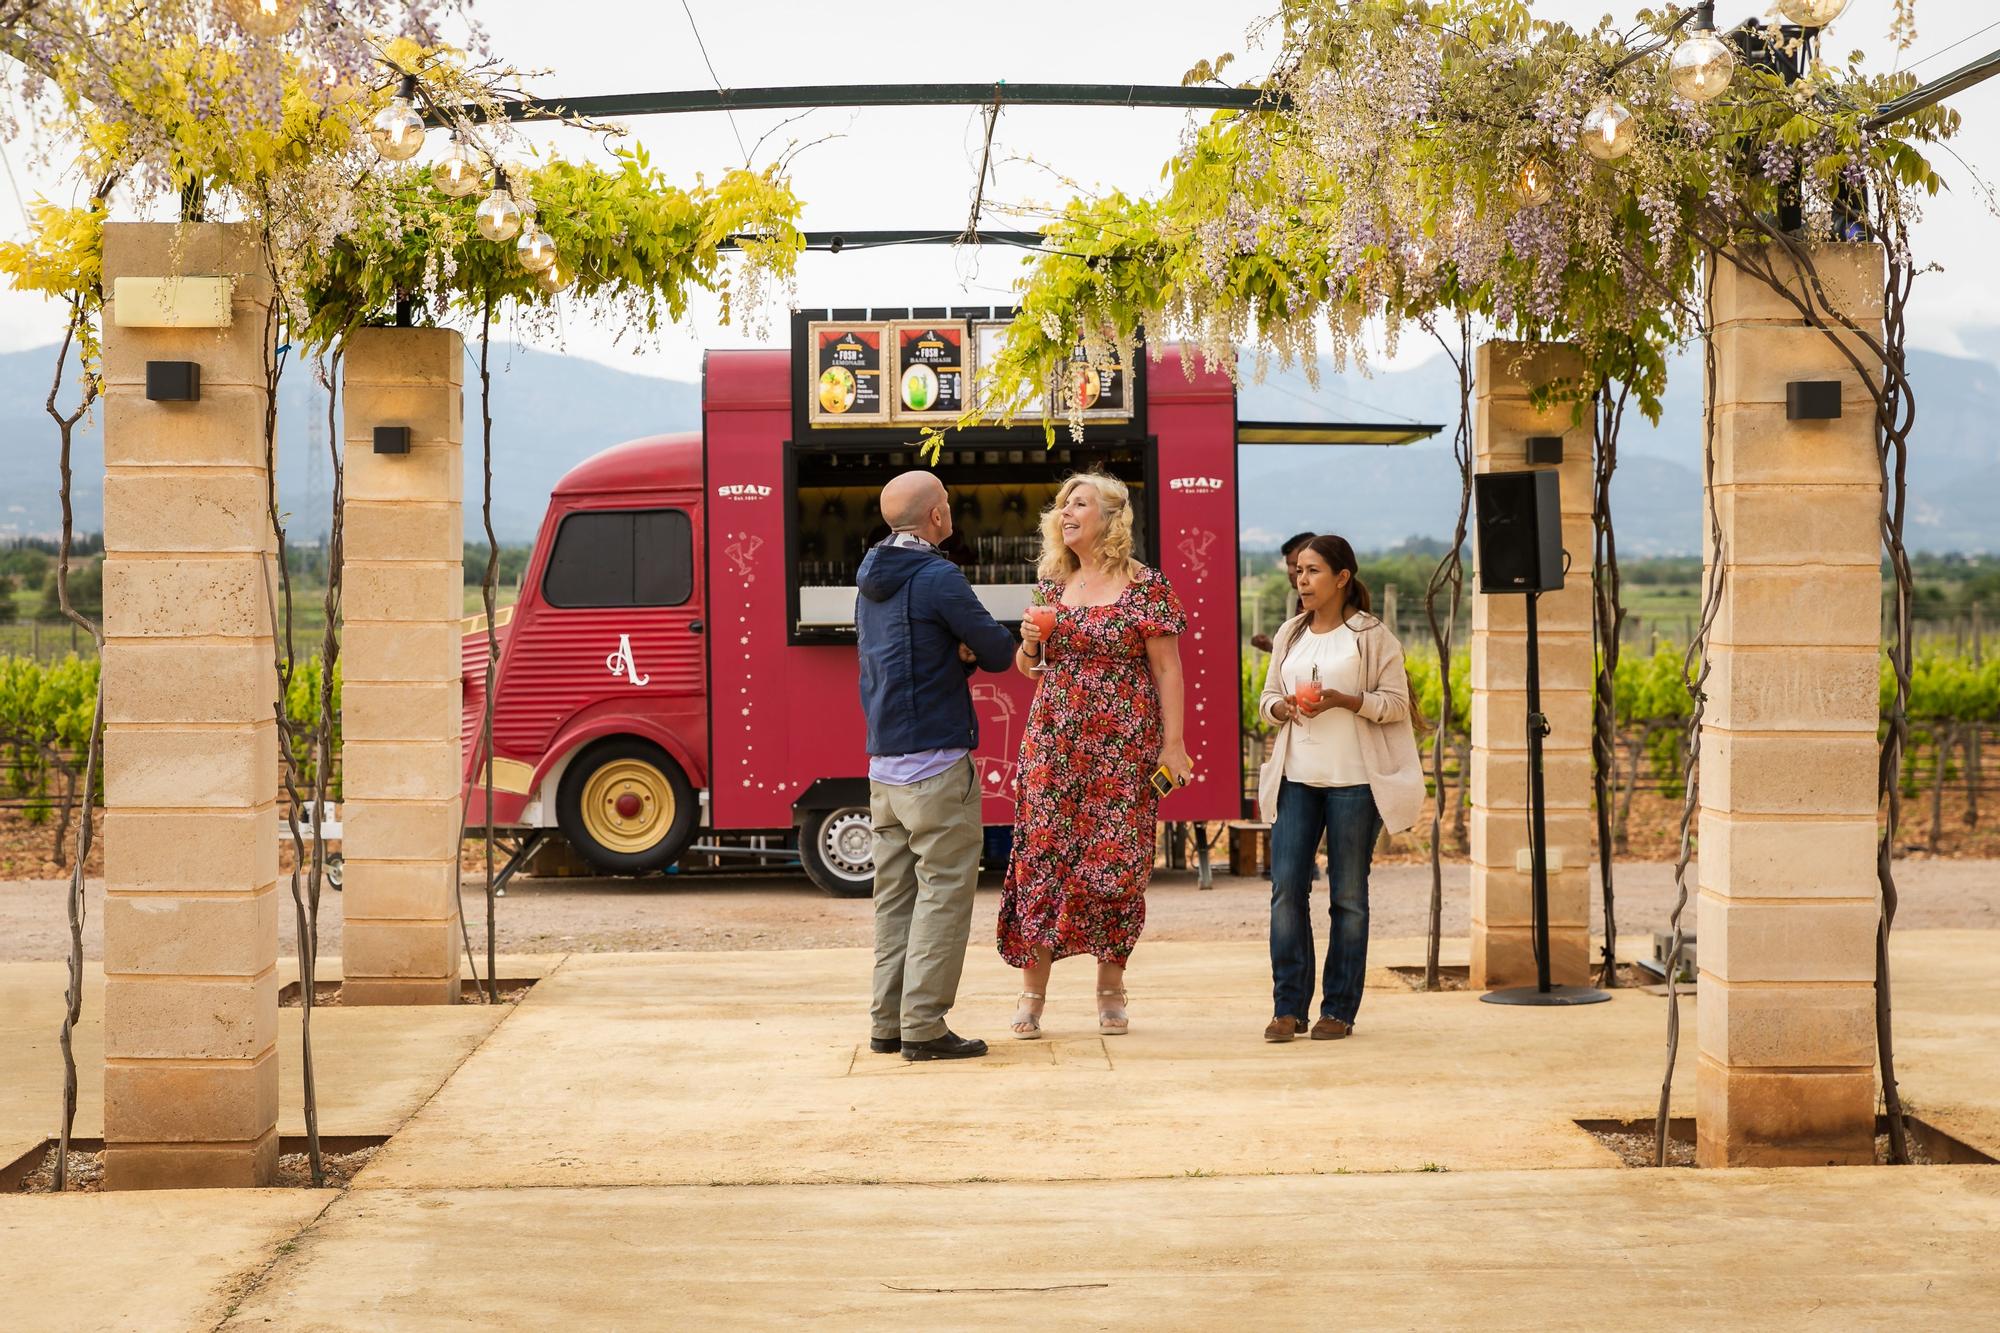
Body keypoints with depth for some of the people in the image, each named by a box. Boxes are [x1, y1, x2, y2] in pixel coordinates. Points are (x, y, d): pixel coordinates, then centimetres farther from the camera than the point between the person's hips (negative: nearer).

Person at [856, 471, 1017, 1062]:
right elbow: (1000, 651, -8)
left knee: (894, 896, 11)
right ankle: (923, 1026, -6)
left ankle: (888, 1023, 13)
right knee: (944, 892, -4)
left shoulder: (872, 583, 15)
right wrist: (973, 649, 12)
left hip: (883, 764, 8)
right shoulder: (938, 578, -12)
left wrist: (958, 654, 1)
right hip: (936, 763, -8)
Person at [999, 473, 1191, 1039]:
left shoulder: (1144, 586, -2)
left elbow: (1167, 668, -3)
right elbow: (1029, 667, 19)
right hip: (1054, 738, 4)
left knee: (1115, 857, -1)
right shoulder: (1053, 585, 12)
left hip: (1123, 741, -4)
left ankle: (1110, 989, 12)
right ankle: (1033, 992, 4)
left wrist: (1173, 742, -9)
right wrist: (1029, 642, -4)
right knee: (1042, 854, -2)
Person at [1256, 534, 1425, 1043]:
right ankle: (1288, 1007, 2)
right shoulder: (1290, 634, 14)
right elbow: (1267, 699, 18)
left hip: (1353, 779, -4)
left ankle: (1339, 1009, 9)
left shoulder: (1371, 635, 0)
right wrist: (1284, 707, -5)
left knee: (1348, 895, 2)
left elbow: (1396, 704, -2)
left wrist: (1345, 700, -17)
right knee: (1286, 887, -4)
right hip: (1296, 776, 4)